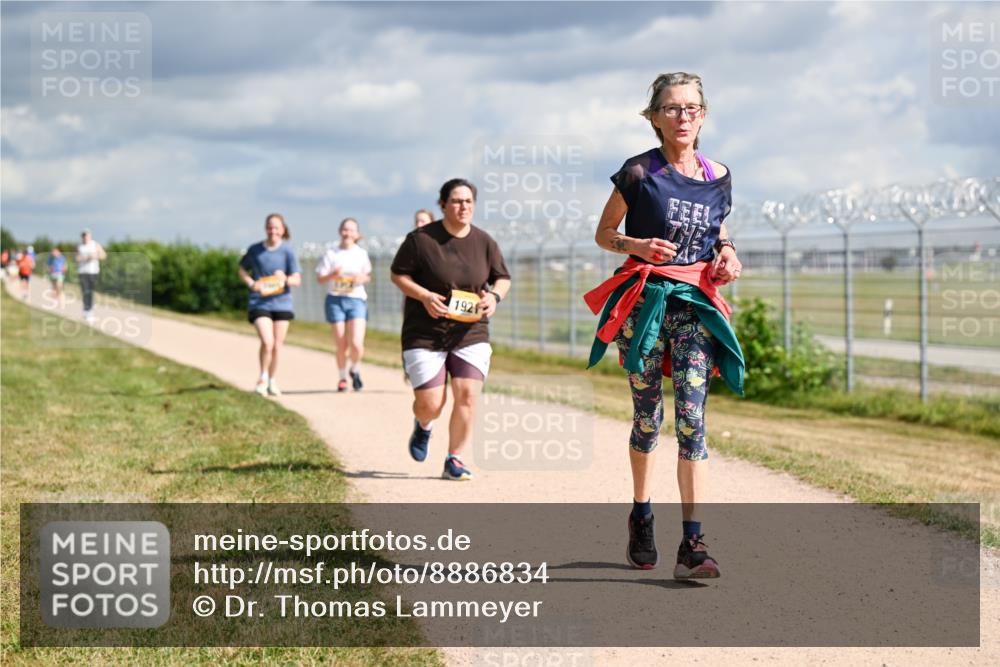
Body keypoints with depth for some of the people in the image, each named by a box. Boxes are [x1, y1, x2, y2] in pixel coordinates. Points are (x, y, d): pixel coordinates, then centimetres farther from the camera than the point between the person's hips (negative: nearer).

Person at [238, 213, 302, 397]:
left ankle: (272, 381, 26)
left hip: (281, 303, 1)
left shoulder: (287, 251, -3)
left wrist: (286, 279, -25)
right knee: (267, 342, -17)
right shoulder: (255, 250, 0)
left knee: (277, 345, 7)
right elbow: (242, 270, 14)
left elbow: (297, 279, -3)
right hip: (259, 303, -1)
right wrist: (251, 283, -5)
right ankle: (263, 378, 3)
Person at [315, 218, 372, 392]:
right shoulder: (331, 254, 4)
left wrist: (362, 279, -6)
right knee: (341, 346, 0)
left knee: (356, 343, -15)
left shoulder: (361, 254, 8)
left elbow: (368, 276, 17)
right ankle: (343, 377, 22)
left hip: (356, 300, 0)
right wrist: (332, 275, -18)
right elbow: (320, 279, 2)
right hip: (335, 300, 0)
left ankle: (355, 371, 14)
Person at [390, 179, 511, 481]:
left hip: (471, 334, 3)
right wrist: (424, 296, -16)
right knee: (430, 404, -5)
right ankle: (423, 426, 34)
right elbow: (398, 274, 0)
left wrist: (494, 296, -9)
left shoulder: (484, 242, 3)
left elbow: (503, 278, 14)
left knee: (467, 397, -12)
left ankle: (454, 460, 4)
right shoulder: (420, 239, -6)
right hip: (424, 334, -2)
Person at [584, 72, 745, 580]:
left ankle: (692, 543, -15)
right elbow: (604, 234, 4)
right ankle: (640, 518, 31)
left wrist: (726, 252, 1)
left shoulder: (718, 176, 7)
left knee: (691, 416, -10)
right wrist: (639, 246, -16)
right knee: (648, 416, 7)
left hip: (696, 305, 2)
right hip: (644, 302, -2)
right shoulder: (639, 172, -3)